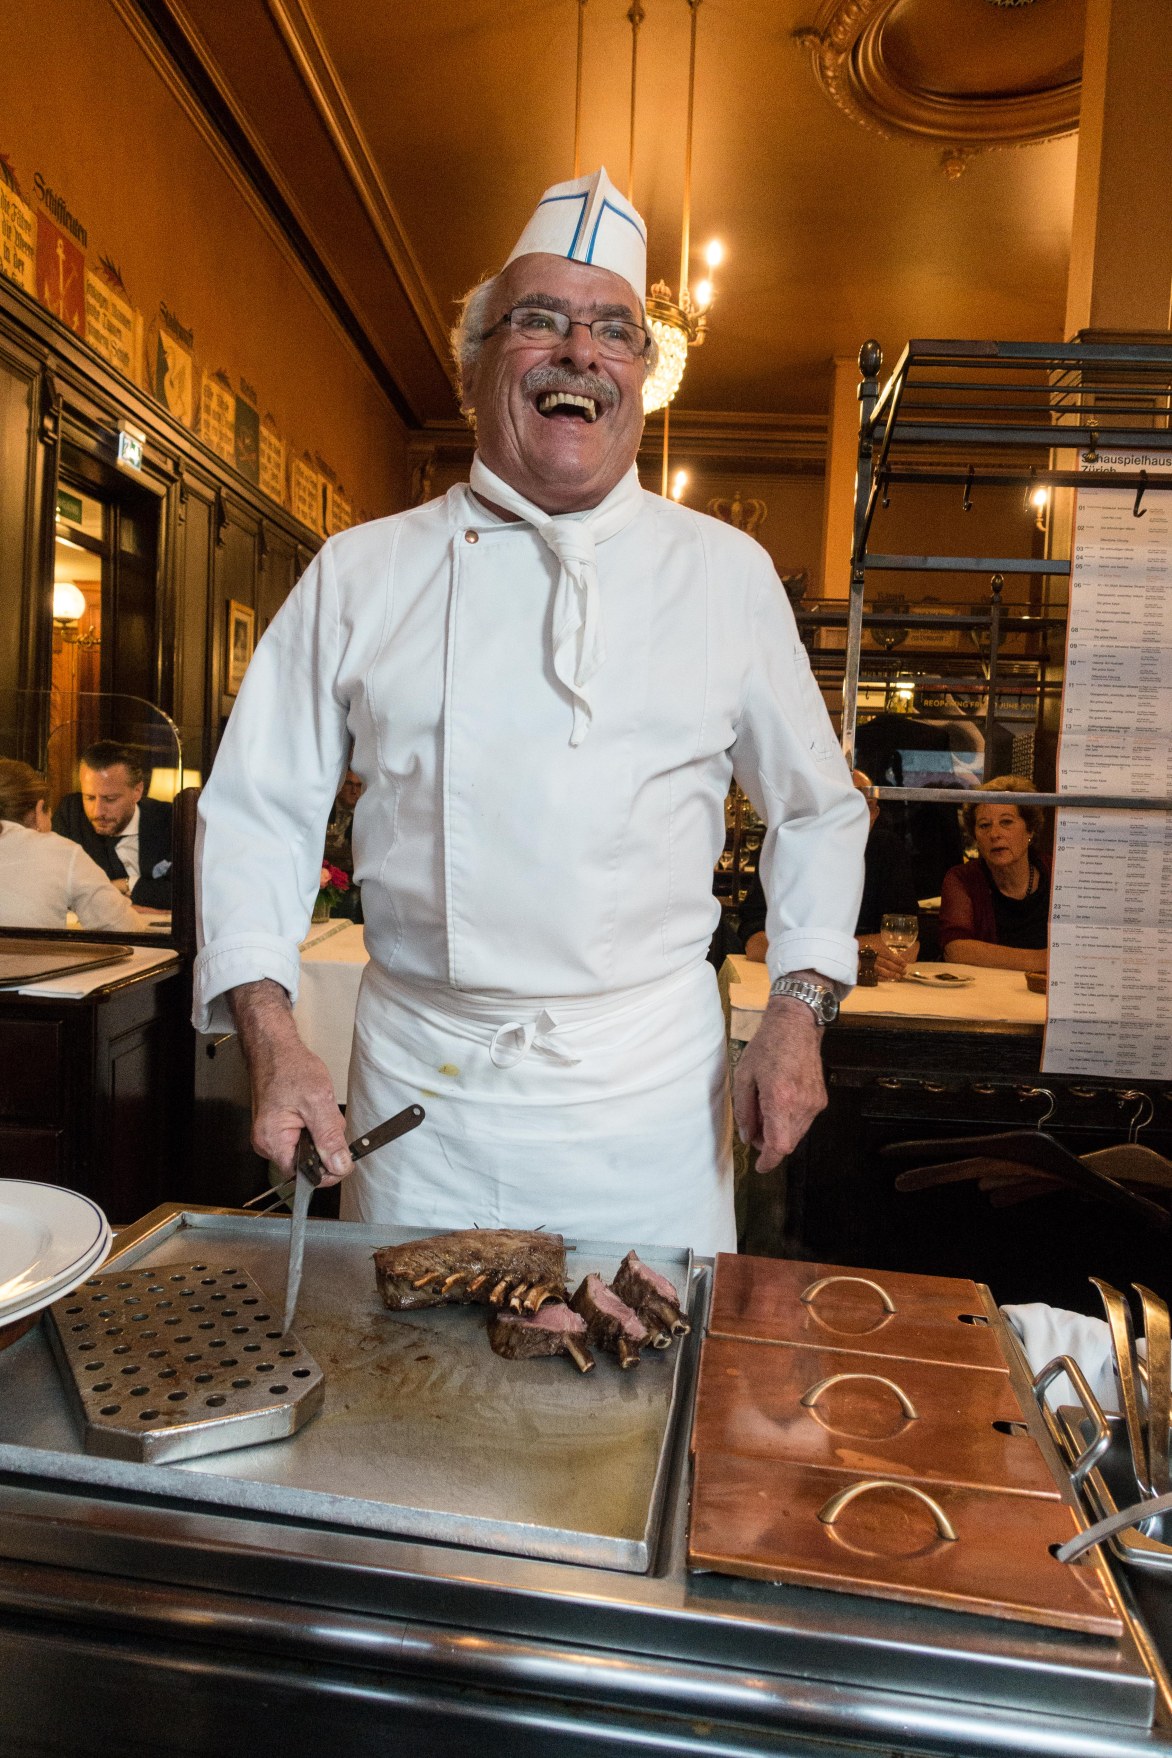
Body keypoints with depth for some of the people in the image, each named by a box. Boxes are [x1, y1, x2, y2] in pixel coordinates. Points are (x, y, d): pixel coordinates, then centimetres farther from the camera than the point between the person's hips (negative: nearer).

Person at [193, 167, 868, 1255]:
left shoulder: (728, 574, 4)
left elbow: (817, 808, 11)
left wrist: (799, 1010, 1)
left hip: (650, 1098, 1)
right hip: (417, 1096, 1)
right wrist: (270, 1036, -8)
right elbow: (259, 811, 3)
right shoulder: (360, 576, 2)